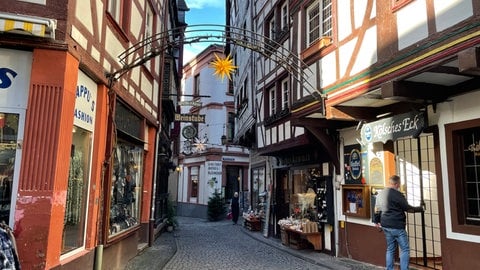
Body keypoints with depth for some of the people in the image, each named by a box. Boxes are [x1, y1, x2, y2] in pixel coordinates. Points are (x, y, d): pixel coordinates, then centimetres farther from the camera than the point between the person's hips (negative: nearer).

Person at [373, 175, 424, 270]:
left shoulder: (380, 194, 8)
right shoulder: (397, 194, -15)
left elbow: (377, 209, 16)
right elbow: (408, 208, -7)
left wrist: (376, 221, 26)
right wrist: (420, 209, 8)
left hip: (385, 226, 8)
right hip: (397, 226, -8)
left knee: (390, 249, 15)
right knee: (405, 249, 2)